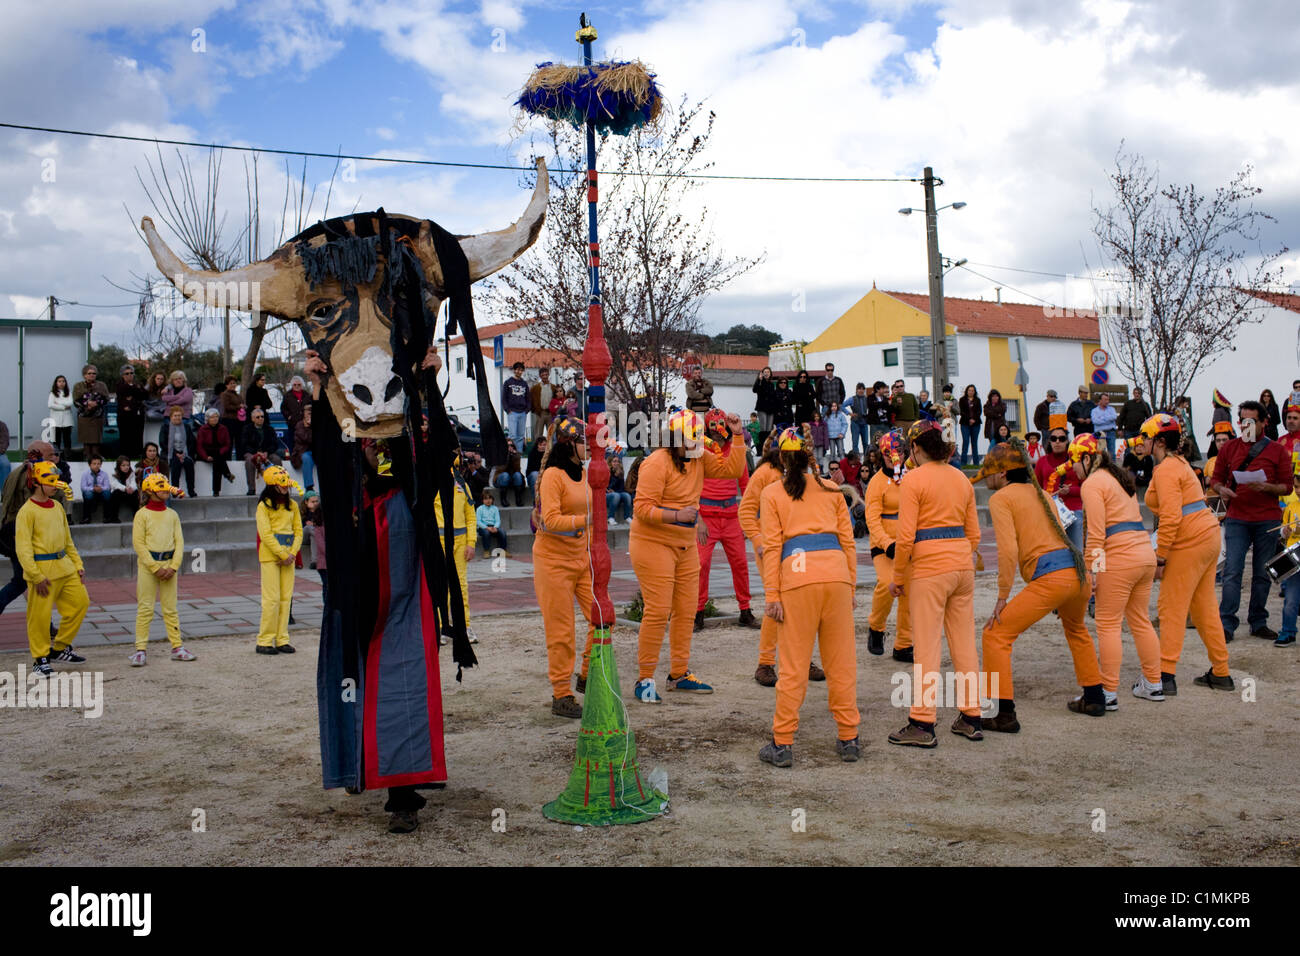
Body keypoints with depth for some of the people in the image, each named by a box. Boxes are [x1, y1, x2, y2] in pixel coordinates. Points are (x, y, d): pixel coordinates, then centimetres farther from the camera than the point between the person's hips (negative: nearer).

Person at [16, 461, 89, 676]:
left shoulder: (57, 507, 13)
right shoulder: (27, 511, -10)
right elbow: (22, 548, -14)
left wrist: (77, 564, 14)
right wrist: (37, 576, -19)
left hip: (64, 566, 8)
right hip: (43, 570, -7)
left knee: (80, 602, 8)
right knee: (39, 616, -1)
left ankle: (60, 648, 21)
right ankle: (40, 658, 12)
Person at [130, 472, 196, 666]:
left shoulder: (172, 514, 9)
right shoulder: (142, 514, -2)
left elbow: (179, 542, 7)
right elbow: (138, 543, -7)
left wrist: (173, 567, -6)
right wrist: (155, 568, -12)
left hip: (169, 564, 3)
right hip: (147, 564, -3)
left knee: (171, 608, 8)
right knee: (145, 608, -2)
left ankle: (177, 647, 12)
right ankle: (140, 650, 2)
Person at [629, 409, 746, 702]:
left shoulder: (700, 459, 6)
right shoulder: (658, 463, -17)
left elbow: (732, 469, 9)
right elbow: (642, 507, -20)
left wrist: (737, 436, 0)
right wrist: (677, 515, -28)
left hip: (685, 545, 8)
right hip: (653, 543, -8)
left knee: (685, 611, 11)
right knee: (658, 611, -9)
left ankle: (679, 674, 23)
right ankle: (644, 680, 0)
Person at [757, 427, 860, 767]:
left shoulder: (772, 493, 10)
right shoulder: (831, 490, 17)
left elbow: (772, 547, 3)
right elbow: (847, 540, 14)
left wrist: (772, 595, 2)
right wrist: (851, 586, 18)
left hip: (797, 575, -2)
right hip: (836, 570, 2)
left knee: (794, 665, 2)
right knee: (841, 661, 9)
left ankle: (782, 744, 6)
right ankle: (848, 739, 16)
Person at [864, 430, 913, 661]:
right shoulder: (878, 481, -7)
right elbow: (872, 520, -13)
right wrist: (888, 544, -25)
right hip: (883, 546, -5)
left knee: (909, 594, 5)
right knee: (887, 583, -27)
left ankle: (903, 646, 18)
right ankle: (875, 628, -2)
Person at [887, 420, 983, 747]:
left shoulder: (913, 479, -8)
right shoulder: (961, 479, 12)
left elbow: (905, 536, -13)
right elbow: (974, 533, 13)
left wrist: (898, 577, -4)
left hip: (929, 568, -6)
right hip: (963, 566, 6)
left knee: (927, 646, -3)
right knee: (964, 642, 12)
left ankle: (922, 724, 1)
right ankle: (971, 718, 20)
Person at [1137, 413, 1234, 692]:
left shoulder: (1166, 470, -14)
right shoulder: (1179, 462, 17)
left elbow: (1170, 517, -21)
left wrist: (1160, 556, -17)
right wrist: (1163, 551, 20)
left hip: (1190, 542, -10)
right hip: (1207, 535, 10)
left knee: (1171, 608, -6)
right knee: (1203, 607, 15)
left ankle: (1166, 676, -6)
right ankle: (1221, 673, 22)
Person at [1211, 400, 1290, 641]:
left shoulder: (1276, 450, 5)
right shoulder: (1230, 448, 9)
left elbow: (1287, 486, 4)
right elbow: (1216, 478, 14)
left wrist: (1266, 487, -16)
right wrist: (1221, 489, -8)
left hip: (1268, 519, 0)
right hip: (1236, 517, 0)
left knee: (1262, 573, 6)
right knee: (1232, 571, -7)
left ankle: (1258, 623, 17)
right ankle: (1226, 624, -6)